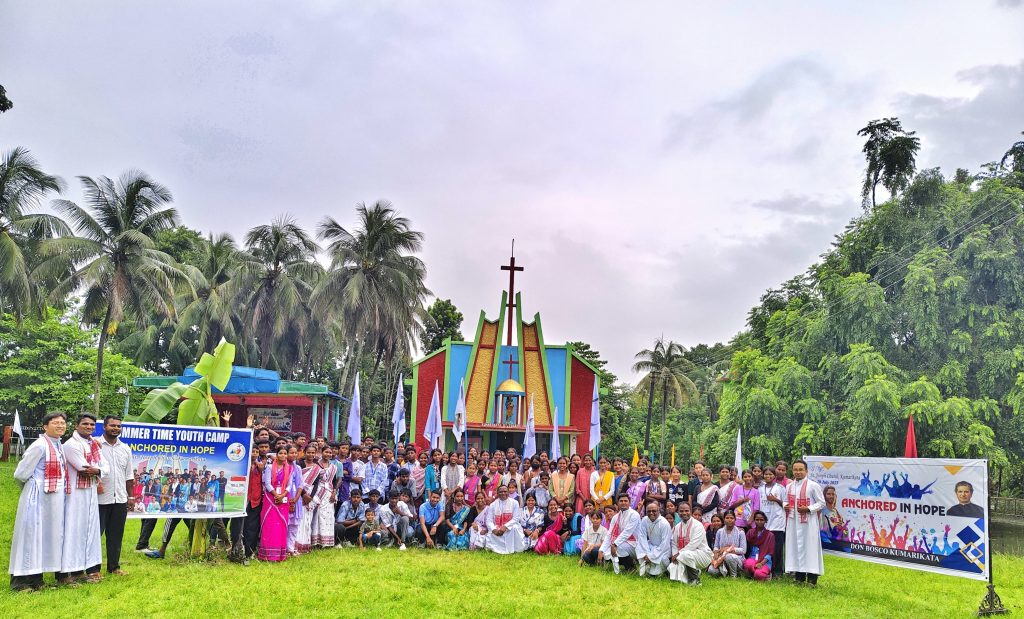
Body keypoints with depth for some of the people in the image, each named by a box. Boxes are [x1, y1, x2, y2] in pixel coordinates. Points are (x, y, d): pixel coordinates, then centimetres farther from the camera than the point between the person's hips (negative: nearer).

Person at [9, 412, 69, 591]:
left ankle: (36, 579, 19)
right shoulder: (40, 446, -13)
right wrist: (35, 486, 4)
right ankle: (21, 581, 5)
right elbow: (21, 474, -11)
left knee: (47, 537, 11)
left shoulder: (60, 447, 13)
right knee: (32, 536, -3)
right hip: (39, 498, -8)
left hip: (56, 499, 8)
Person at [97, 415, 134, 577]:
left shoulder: (125, 448, 12)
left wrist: (131, 497, 12)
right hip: (100, 498, -4)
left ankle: (114, 566, 19)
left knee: (116, 535, 10)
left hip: (120, 499, 5)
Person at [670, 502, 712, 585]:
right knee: (672, 567, -20)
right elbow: (674, 545, 8)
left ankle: (695, 580, -15)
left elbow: (693, 544, -21)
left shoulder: (697, 525, -12)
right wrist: (675, 555, -13)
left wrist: (679, 553, -21)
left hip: (702, 554, -6)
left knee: (685, 554, -36)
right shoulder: (677, 527, 9)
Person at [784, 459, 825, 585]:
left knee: (809, 546, -5)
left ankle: (812, 577, 0)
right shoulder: (789, 486, 11)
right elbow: (786, 501, 22)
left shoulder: (813, 485, -6)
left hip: (808, 522, -5)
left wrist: (808, 509, -17)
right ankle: (799, 576, 15)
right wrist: (785, 505, -2)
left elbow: (821, 503, -5)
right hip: (793, 521, 5)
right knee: (795, 546, 7)